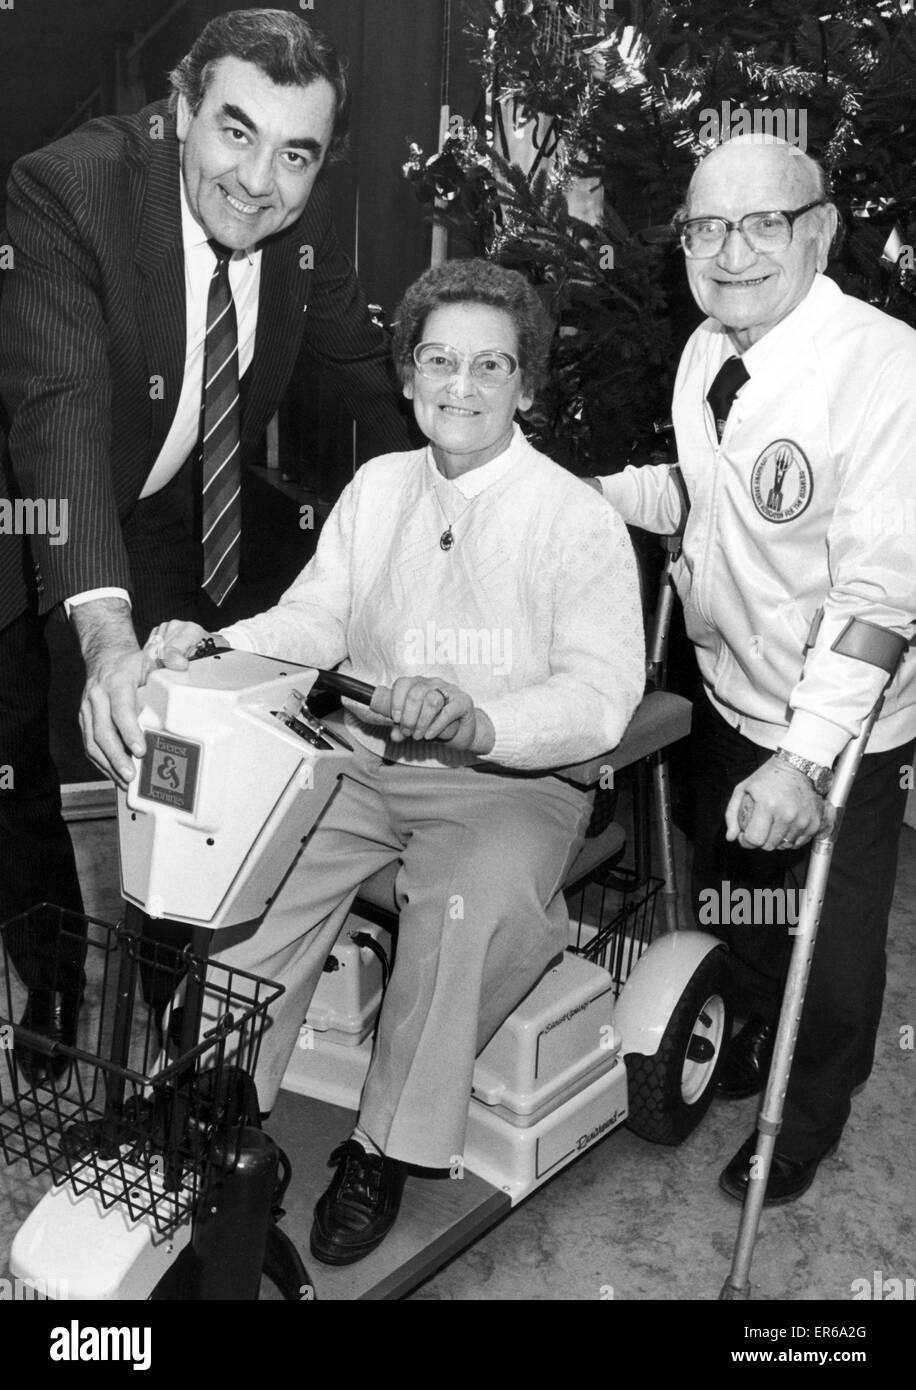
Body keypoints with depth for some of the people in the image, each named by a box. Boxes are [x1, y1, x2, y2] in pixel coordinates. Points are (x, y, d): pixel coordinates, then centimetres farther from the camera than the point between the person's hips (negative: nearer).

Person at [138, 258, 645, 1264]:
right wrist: (213, 648, -12)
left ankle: (386, 1150, -11)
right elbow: (314, 621, 9)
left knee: (476, 905, -33)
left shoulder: (579, 522, -6)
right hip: (361, 764, 5)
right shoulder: (377, 488, 12)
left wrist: (475, 719, -35)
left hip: (509, 784, -4)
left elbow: (602, 695, -17)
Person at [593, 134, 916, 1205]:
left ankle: (809, 1118, 41)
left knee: (829, 947, 11)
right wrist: (594, 490, -3)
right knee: (728, 900, 26)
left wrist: (804, 757, -33)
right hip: (728, 698, 7)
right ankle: (747, 1046, 56)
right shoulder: (705, 353, -1)